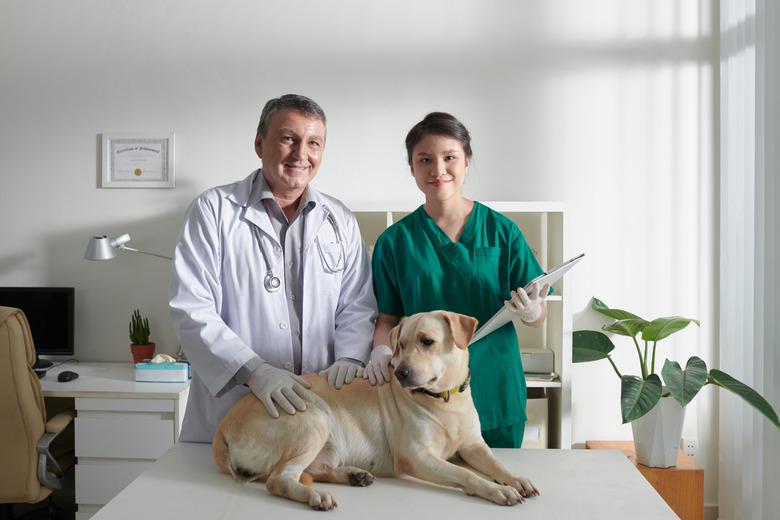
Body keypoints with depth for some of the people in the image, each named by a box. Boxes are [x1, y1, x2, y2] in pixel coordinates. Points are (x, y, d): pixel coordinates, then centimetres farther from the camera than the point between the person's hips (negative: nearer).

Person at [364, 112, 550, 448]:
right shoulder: (394, 242, 0)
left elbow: (539, 316, 1)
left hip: (495, 395, 0)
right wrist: (381, 348, -15)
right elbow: (388, 318, 4)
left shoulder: (502, 231, -2)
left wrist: (531, 312, -20)